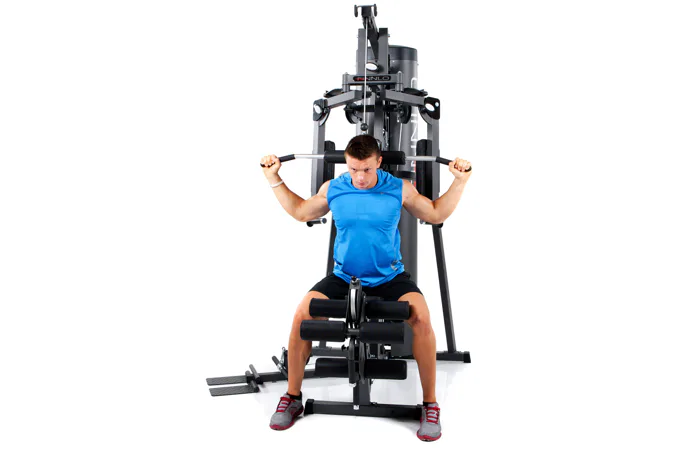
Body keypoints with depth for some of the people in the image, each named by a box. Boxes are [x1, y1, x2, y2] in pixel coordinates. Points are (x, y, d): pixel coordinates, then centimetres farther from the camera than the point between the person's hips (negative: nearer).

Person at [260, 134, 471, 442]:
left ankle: (430, 405, -11)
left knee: (421, 317, -30)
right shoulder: (332, 189, 2)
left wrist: (460, 180, 3)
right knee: (302, 313, -23)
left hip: (389, 278, -1)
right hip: (343, 278, 2)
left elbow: (436, 214, 12)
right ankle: (292, 398, -3)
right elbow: (300, 212, 19)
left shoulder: (400, 189, -1)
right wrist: (274, 180, 15)